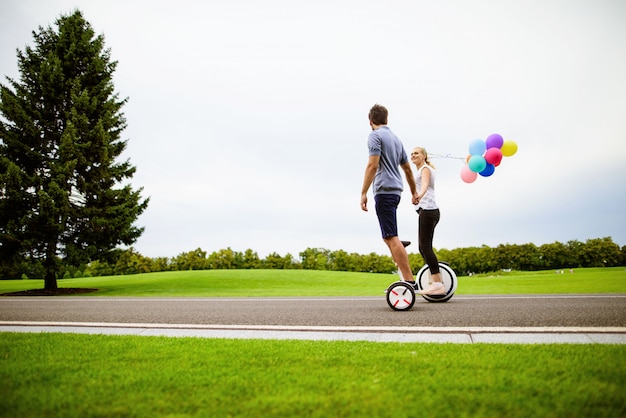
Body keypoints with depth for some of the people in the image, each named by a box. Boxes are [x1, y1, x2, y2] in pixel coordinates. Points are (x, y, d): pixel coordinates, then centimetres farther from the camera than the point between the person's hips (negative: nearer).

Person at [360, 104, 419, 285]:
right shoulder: (396, 138, 22)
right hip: (395, 190, 9)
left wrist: (363, 193, -16)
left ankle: (409, 281, -15)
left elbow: (372, 165, -15)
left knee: (391, 237, -12)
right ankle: (403, 270, 16)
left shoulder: (375, 136, -3)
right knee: (388, 236, 20)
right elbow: (408, 169, 27)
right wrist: (414, 192, 36)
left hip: (384, 190, -9)